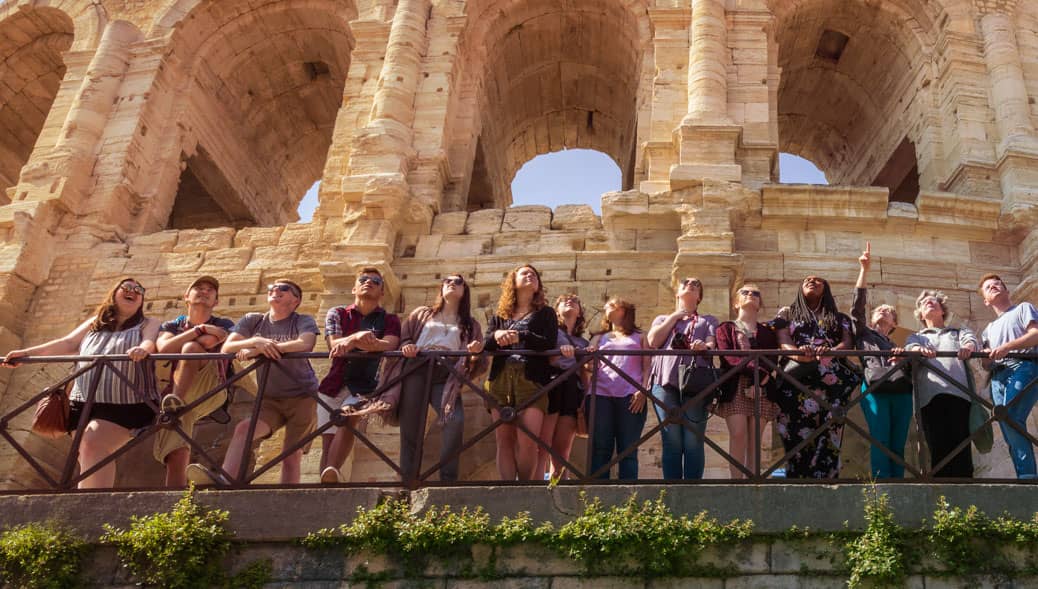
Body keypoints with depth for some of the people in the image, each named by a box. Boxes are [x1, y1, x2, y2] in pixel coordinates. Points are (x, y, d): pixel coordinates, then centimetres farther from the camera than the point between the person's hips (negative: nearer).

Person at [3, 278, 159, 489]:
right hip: (85, 402, 6)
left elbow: (151, 342, -12)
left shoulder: (148, 324, 9)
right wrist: (27, 353, 2)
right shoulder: (95, 323, 24)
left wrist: (142, 349, -37)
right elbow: (67, 344, 15)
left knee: (93, 444, -25)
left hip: (125, 404, -6)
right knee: (88, 458, 0)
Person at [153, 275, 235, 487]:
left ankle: (177, 401, -41)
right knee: (177, 456, -22)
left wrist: (179, 345, -1)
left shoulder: (224, 327, 16)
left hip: (211, 392, -2)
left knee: (191, 348, -28)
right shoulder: (171, 326, 22)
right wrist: (200, 329, -6)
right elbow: (164, 348, -3)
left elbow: (209, 342, -8)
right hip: (174, 392, 2)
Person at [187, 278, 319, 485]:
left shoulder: (304, 321, -2)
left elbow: (305, 344, -24)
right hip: (270, 399, 3)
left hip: (301, 397, -2)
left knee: (291, 458, -8)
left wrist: (259, 350, -27)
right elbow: (227, 348, -4)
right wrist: (256, 341, -24)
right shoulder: (253, 321, 8)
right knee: (243, 428, -25)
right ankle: (223, 480, -39)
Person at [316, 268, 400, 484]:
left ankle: (331, 474, -43)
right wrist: (357, 338, -28)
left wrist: (350, 342, -30)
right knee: (328, 440, -5)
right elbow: (334, 345, -6)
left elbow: (389, 345, -14)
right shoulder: (337, 314, 13)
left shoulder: (390, 320, 9)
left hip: (365, 387, -3)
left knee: (348, 417, -30)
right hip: (334, 385, 3)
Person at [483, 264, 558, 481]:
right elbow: (485, 343, 8)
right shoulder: (499, 316, 23)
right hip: (500, 380, 3)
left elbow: (549, 343, -1)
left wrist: (520, 337, -15)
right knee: (504, 441, -2)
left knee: (528, 441, -15)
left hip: (531, 380, -3)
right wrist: (496, 336, -14)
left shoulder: (545, 312, 16)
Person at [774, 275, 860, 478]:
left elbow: (848, 342, 8)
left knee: (828, 438, -10)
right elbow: (783, 340, 5)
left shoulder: (839, 317, 26)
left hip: (833, 382, 1)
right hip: (798, 381, -1)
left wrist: (831, 351, -16)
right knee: (799, 436, -12)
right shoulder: (787, 313, 23)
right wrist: (797, 353, -19)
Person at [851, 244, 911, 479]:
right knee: (880, 443, -12)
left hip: (901, 391, 4)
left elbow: (911, 368, 18)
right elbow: (858, 305, 7)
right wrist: (864, 270, 1)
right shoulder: (864, 333, 21)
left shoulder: (897, 346, 31)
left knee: (898, 446, -2)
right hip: (875, 390, -4)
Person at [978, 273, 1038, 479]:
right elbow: (987, 365, 23)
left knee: (1010, 418, -28)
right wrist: (986, 357, -1)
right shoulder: (989, 329, 33)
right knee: (1011, 434, -6)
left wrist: (1007, 347, -15)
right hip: (998, 377, 6)